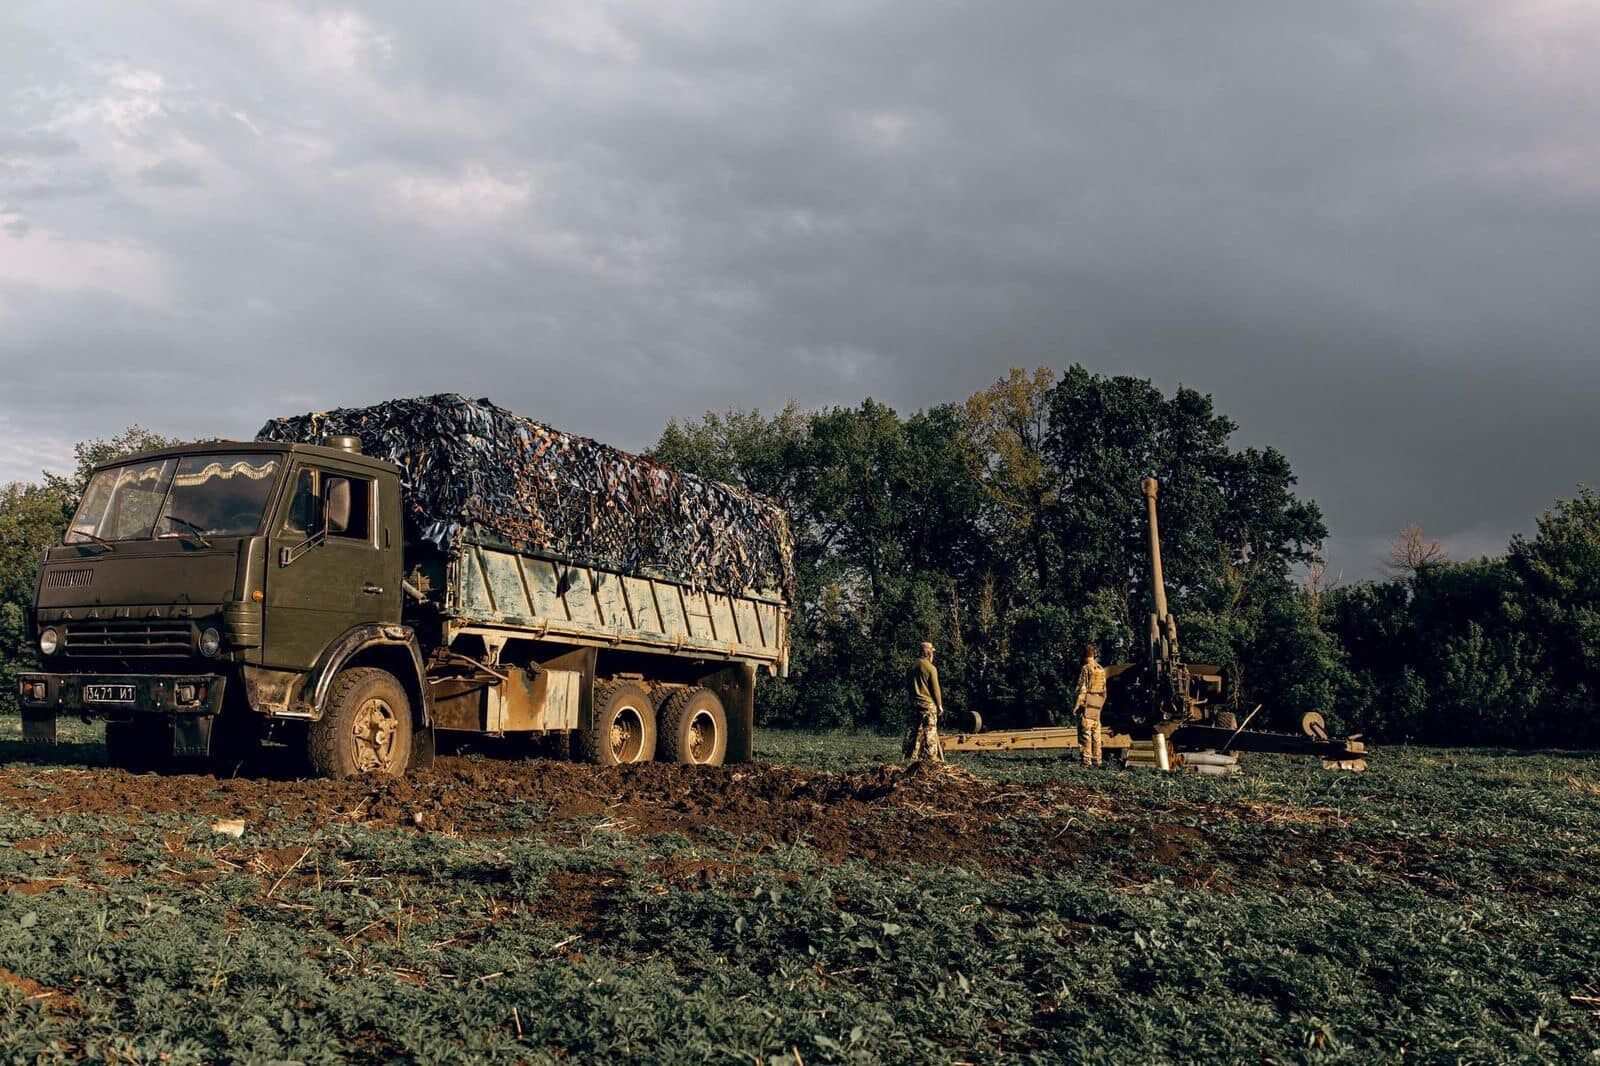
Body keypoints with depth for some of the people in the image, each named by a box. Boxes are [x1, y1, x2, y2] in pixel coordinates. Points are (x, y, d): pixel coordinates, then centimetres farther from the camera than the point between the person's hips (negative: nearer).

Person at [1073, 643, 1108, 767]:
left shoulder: (1086, 668, -8)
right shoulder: (1101, 669, 12)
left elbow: (1082, 688, -13)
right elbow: (1104, 689, 15)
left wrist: (1077, 704, -10)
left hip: (1087, 702, -7)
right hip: (1098, 704, 7)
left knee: (1085, 732, -6)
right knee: (1096, 733, 10)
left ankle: (1086, 760, -9)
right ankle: (1096, 760, 12)